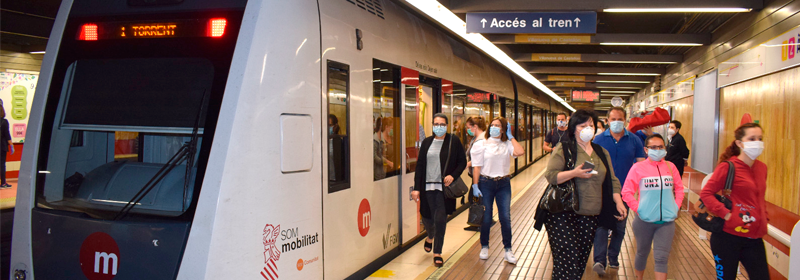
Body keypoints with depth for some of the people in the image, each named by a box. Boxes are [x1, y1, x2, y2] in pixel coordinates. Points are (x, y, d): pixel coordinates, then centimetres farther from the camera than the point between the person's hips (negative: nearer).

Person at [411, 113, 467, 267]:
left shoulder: (453, 141, 0)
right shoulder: (427, 142, 6)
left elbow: (462, 162, 3)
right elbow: (420, 165, 6)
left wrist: (453, 175, -14)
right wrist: (416, 188, 2)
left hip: (444, 187, -3)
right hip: (428, 186, 3)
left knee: (440, 219, -3)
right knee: (427, 217, 11)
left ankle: (437, 253, 12)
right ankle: (430, 236, 46)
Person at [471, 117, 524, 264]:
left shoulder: (507, 144, 4)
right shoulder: (482, 144, -1)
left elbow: (520, 152, -16)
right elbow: (477, 167, -3)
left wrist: (510, 136, -6)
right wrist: (475, 186, -9)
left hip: (504, 184, 1)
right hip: (486, 183, -1)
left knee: (505, 217, -1)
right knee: (486, 218, 6)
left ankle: (508, 249, 12)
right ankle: (484, 247, 24)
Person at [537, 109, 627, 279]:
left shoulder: (602, 153, 15)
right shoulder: (564, 149, -2)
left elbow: (612, 181, 17)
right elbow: (550, 175, -10)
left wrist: (618, 202, 5)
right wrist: (575, 173, -22)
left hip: (590, 216, 5)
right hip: (563, 215, -5)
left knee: (581, 259, 5)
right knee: (567, 259, -10)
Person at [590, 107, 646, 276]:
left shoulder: (634, 140, 3)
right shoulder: (599, 139, 0)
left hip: (624, 191, 2)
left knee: (620, 227, 12)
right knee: (601, 224, -12)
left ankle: (613, 257, 27)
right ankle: (600, 261, -17)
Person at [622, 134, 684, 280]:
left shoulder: (670, 167, 3)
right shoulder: (638, 168, -6)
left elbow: (679, 188, 14)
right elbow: (626, 192, -5)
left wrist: (676, 206, 3)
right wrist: (637, 208, -12)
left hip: (667, 220, 1)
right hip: (645, 220, -1)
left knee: (662, 258, 0)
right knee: (642, 253, 17)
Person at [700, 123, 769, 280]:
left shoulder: (762, 168, 9)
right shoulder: (728, 167, -10)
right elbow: (706, 194, -12)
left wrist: (764, 219, 10)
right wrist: (726, 214, -19)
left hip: (755, 238, 6)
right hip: (728, 236, -6)